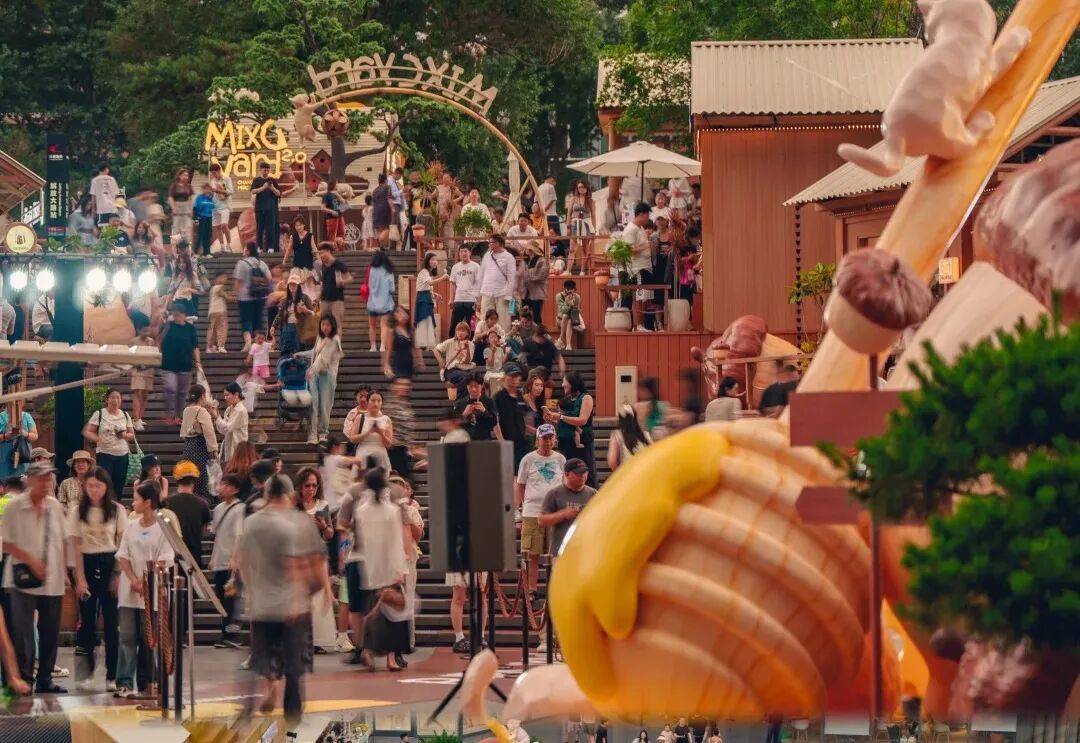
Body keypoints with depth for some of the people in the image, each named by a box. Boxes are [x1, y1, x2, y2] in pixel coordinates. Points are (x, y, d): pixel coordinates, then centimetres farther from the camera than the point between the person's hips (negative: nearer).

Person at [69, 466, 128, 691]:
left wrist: (118, 575, -7)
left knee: (112, 621, -2)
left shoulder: (117, 511, 1)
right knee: (86, 620, 2)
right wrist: (80, 578, -6)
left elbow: (123, 544, 1)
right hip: (87, 565, 1)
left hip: (110, 565, -1)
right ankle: (84, 673, 11)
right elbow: (76, 546, 0)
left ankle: (113, 675, 2)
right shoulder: (78, 512, 2)